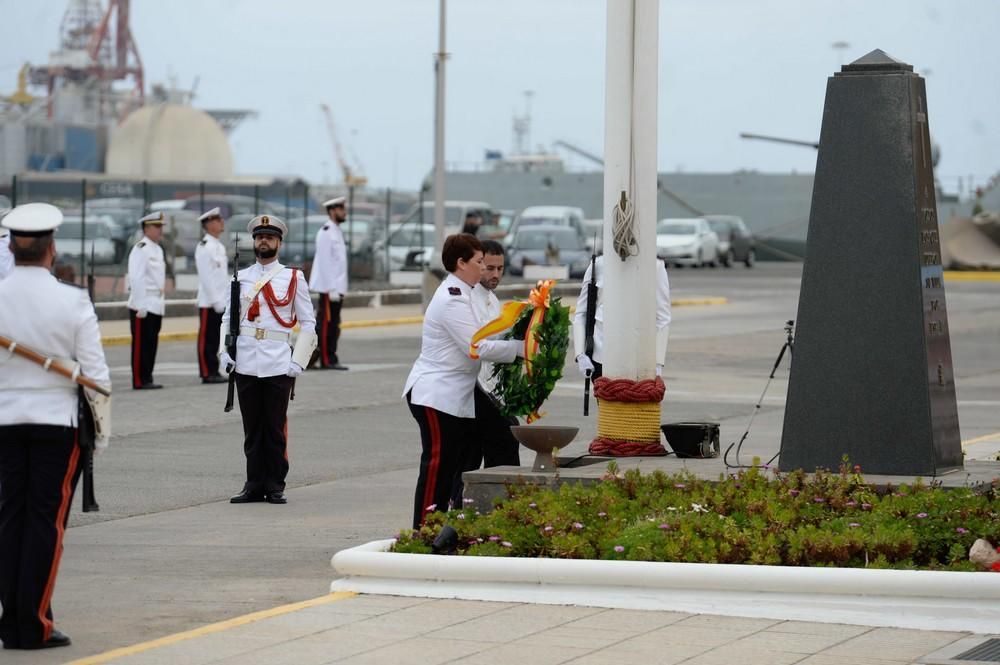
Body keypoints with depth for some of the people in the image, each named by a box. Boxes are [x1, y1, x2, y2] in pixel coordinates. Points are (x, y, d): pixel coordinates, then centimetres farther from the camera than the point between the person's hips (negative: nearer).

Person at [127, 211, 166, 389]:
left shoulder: (158, 250, 16)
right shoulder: (140, 249, -12)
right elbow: (136, 278, -17)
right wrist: (140, 305, -19)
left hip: (156, 306, 8)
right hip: (143, 306, -8)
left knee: (152, 344, 10)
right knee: (141, 344, -5)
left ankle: (147, 379, 14)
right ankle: (139, 381, -2)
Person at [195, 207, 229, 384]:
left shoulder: (220, 247, 16)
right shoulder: (204, 247, -12)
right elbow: (206, 277, -17)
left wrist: (227, 300, 14)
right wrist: (216, 301, -19)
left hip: (221, 302, 8)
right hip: (209, 302, -8)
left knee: (215, 339, 10)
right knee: (207, 339, -3)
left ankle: (214, 372, 15)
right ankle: (207, 373, -1)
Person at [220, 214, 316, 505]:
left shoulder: (293, 278, 4)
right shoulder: (240, 278, 9)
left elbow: (308, 323, 4)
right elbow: (228, 319, 13)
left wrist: (298, 361, -4)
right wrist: (224, 352, -1)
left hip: (278, 364, -2)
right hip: (245, 364, 2)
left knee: (275, 428, 2)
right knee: (252, 429, 6)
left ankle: (275, 486, 9)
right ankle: (254, 485, 12)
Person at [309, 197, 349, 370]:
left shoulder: (337, 232, 17)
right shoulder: (326, 233, -12)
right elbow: (325, 262, -18)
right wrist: (332, 289, -20)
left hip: (336, 287, 9)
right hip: (329, 288, -9)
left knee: (333, 325, 11)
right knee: (326, 324, -7)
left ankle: (331, 360, 14)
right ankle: (326, 360, -7)